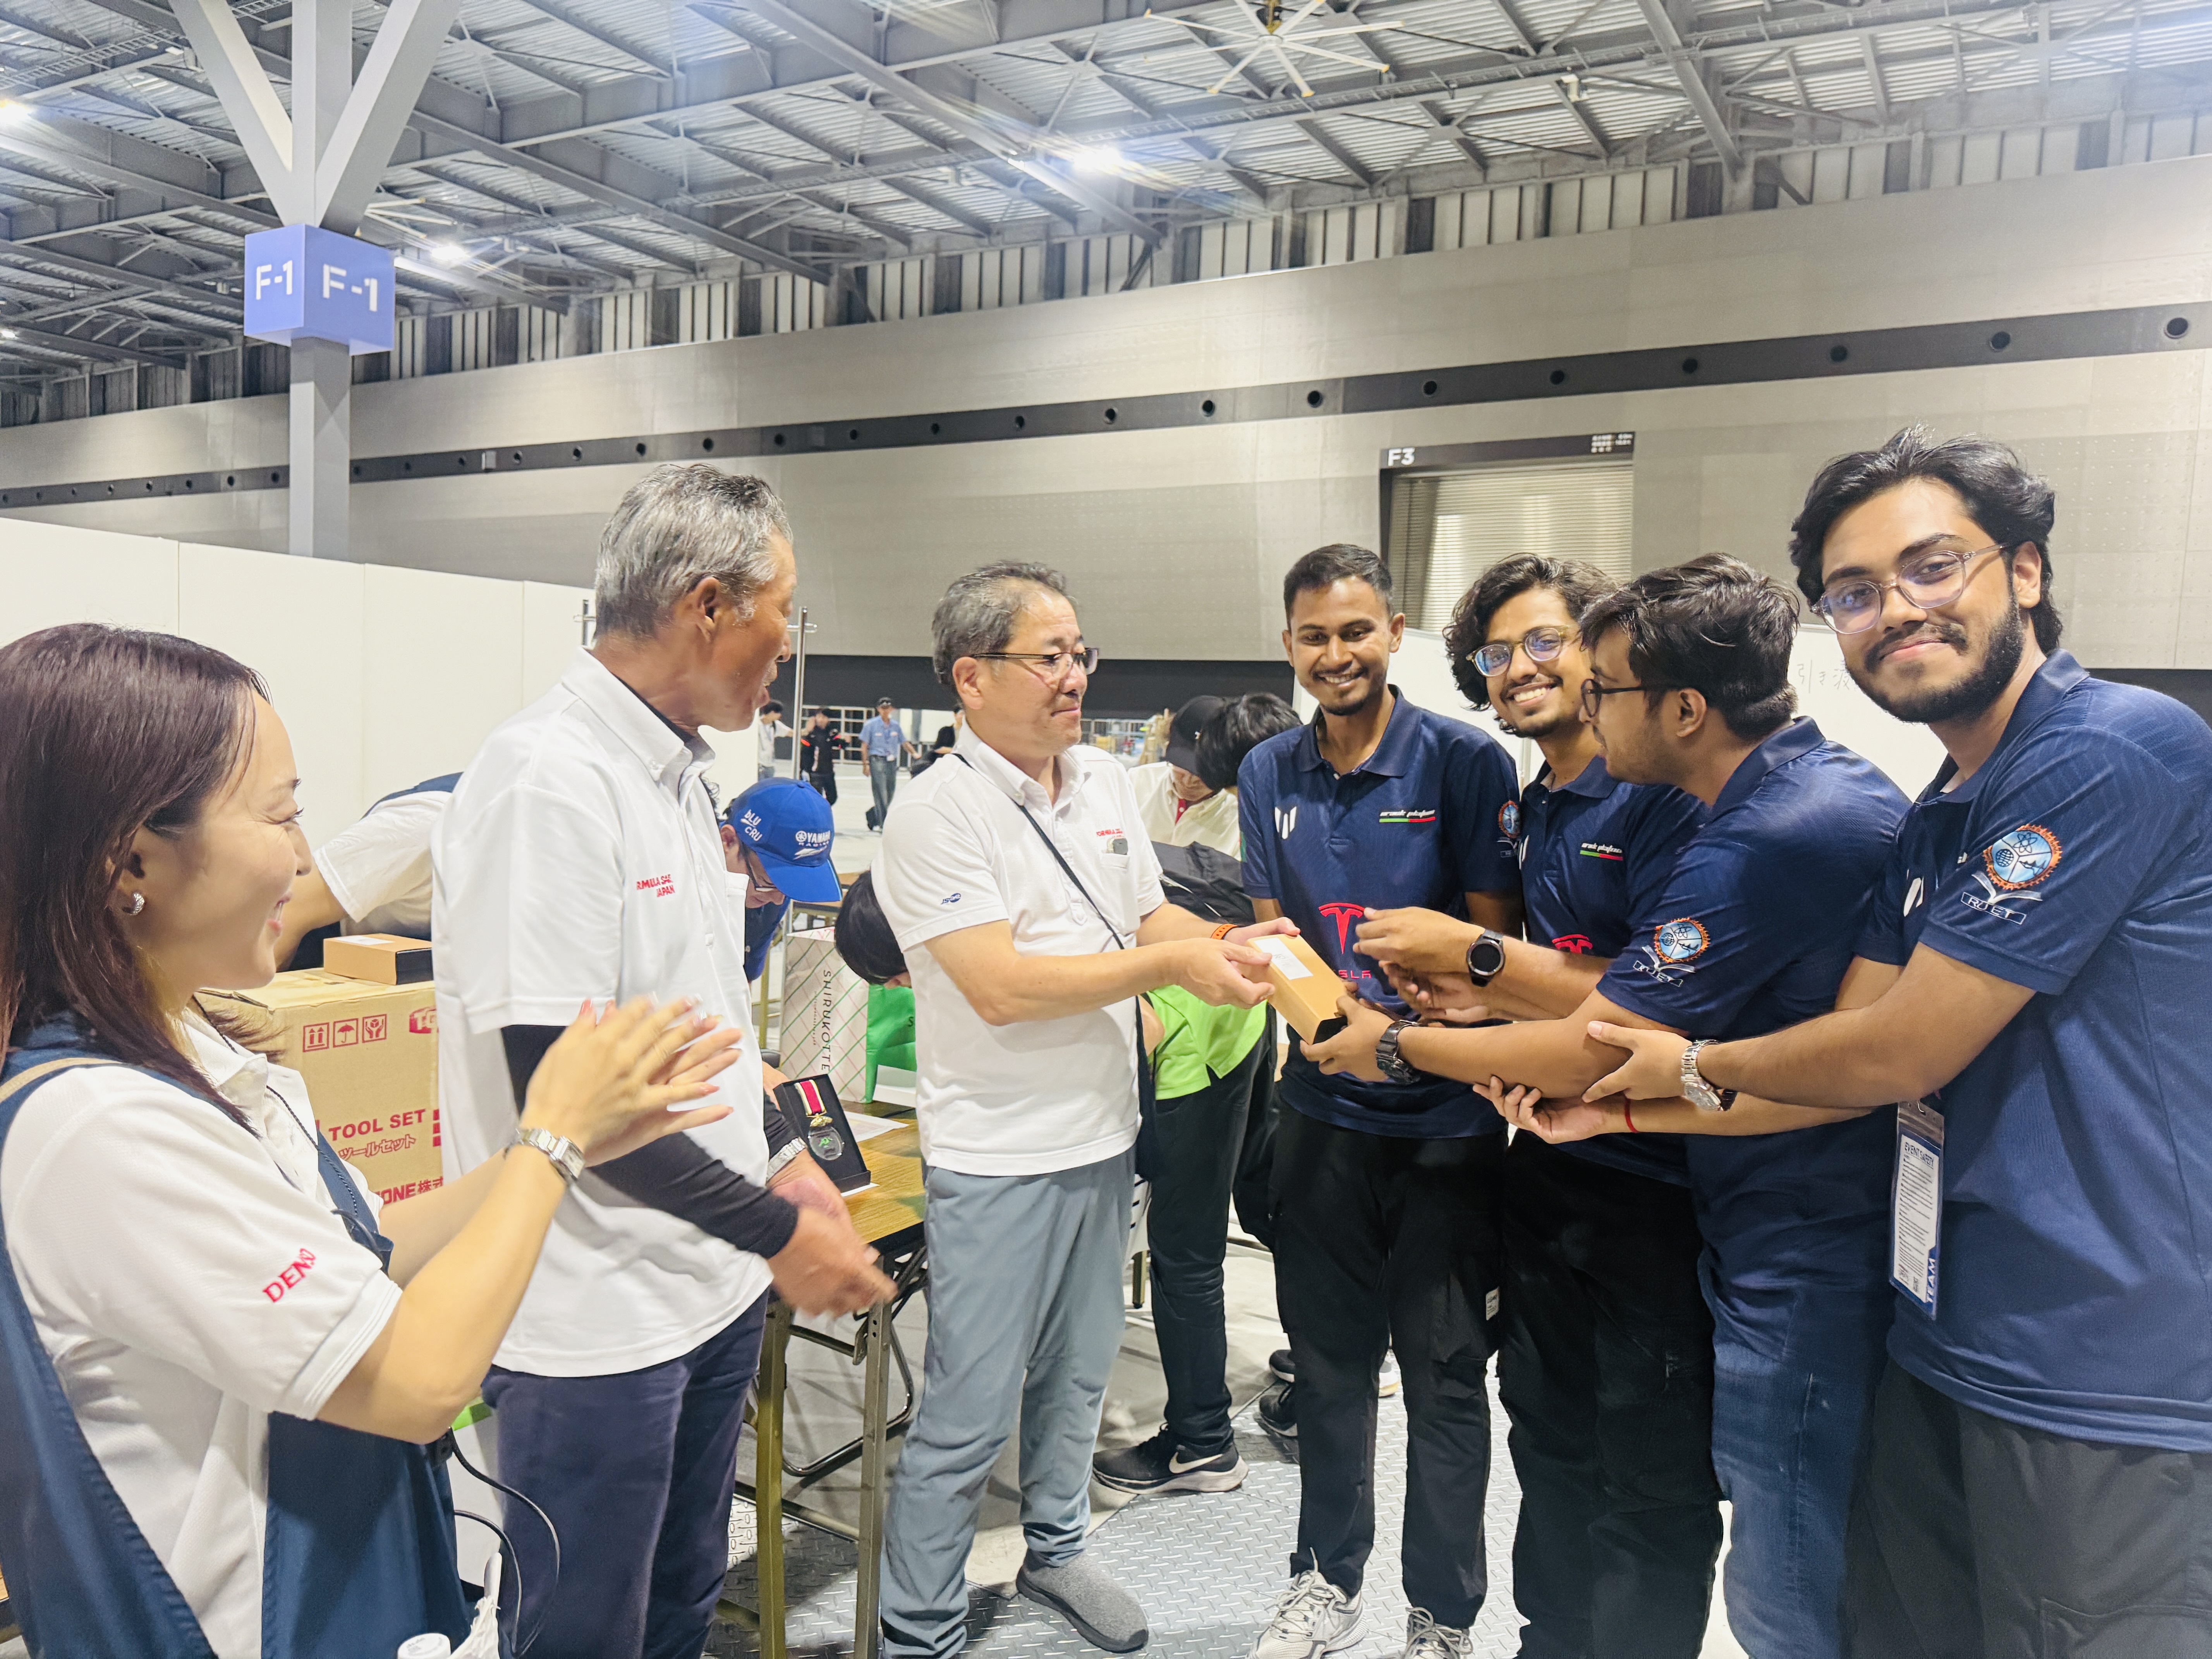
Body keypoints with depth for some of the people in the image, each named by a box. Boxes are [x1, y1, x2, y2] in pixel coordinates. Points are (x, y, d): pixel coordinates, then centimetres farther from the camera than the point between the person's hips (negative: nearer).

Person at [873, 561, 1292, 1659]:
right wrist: (1170, 966, -22)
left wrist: (1226, 944, -5)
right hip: (997, 1160, -7)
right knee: (966, 1416, 3)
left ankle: (1056, 1550, 46)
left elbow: (1146, 915, 15)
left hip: (1103, 1136, 8)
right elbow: (1000, 987, -24)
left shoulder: (1104, 781, 7)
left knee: (1077, 1376, 24)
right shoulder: (937, 814, -17)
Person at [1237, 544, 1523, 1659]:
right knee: (1327, 1356, 16)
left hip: (1446, 1113, -3)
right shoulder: (1269, 775, 5)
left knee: (1444, 1371, 8)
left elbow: (1494, 938, -9)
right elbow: (1271, 932, 6)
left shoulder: (1465, 760, -8)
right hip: (1324, 1106, 4)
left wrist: (1404, 1028, -23)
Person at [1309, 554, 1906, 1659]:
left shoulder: (1768, 841, -25)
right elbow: (1642, 999, 13)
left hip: (1799, 1267, -10)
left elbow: (1585, 1056, -20)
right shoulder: (1839, 784, 8)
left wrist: (1398, 1046, -6)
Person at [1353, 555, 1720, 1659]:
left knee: (1653, 1480, 7)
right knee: (1549, 1429, 22)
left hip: (1657, 1183, -8)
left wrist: (1475, 954, -18)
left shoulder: (1665, 792, -17)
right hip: (1552, 1163, 9)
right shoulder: (1536, 806, 11)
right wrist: (1476, 993, 0)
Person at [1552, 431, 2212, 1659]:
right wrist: (1623, 1108, 5)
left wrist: (1694, 1066, -3)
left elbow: (1896, 1054, -19)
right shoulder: (1941, 824, 11)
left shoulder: (2113, 753, -19)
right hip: (1945, 1351, 9)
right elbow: (1856, 1066, 8)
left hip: (2101, 1388, -9)